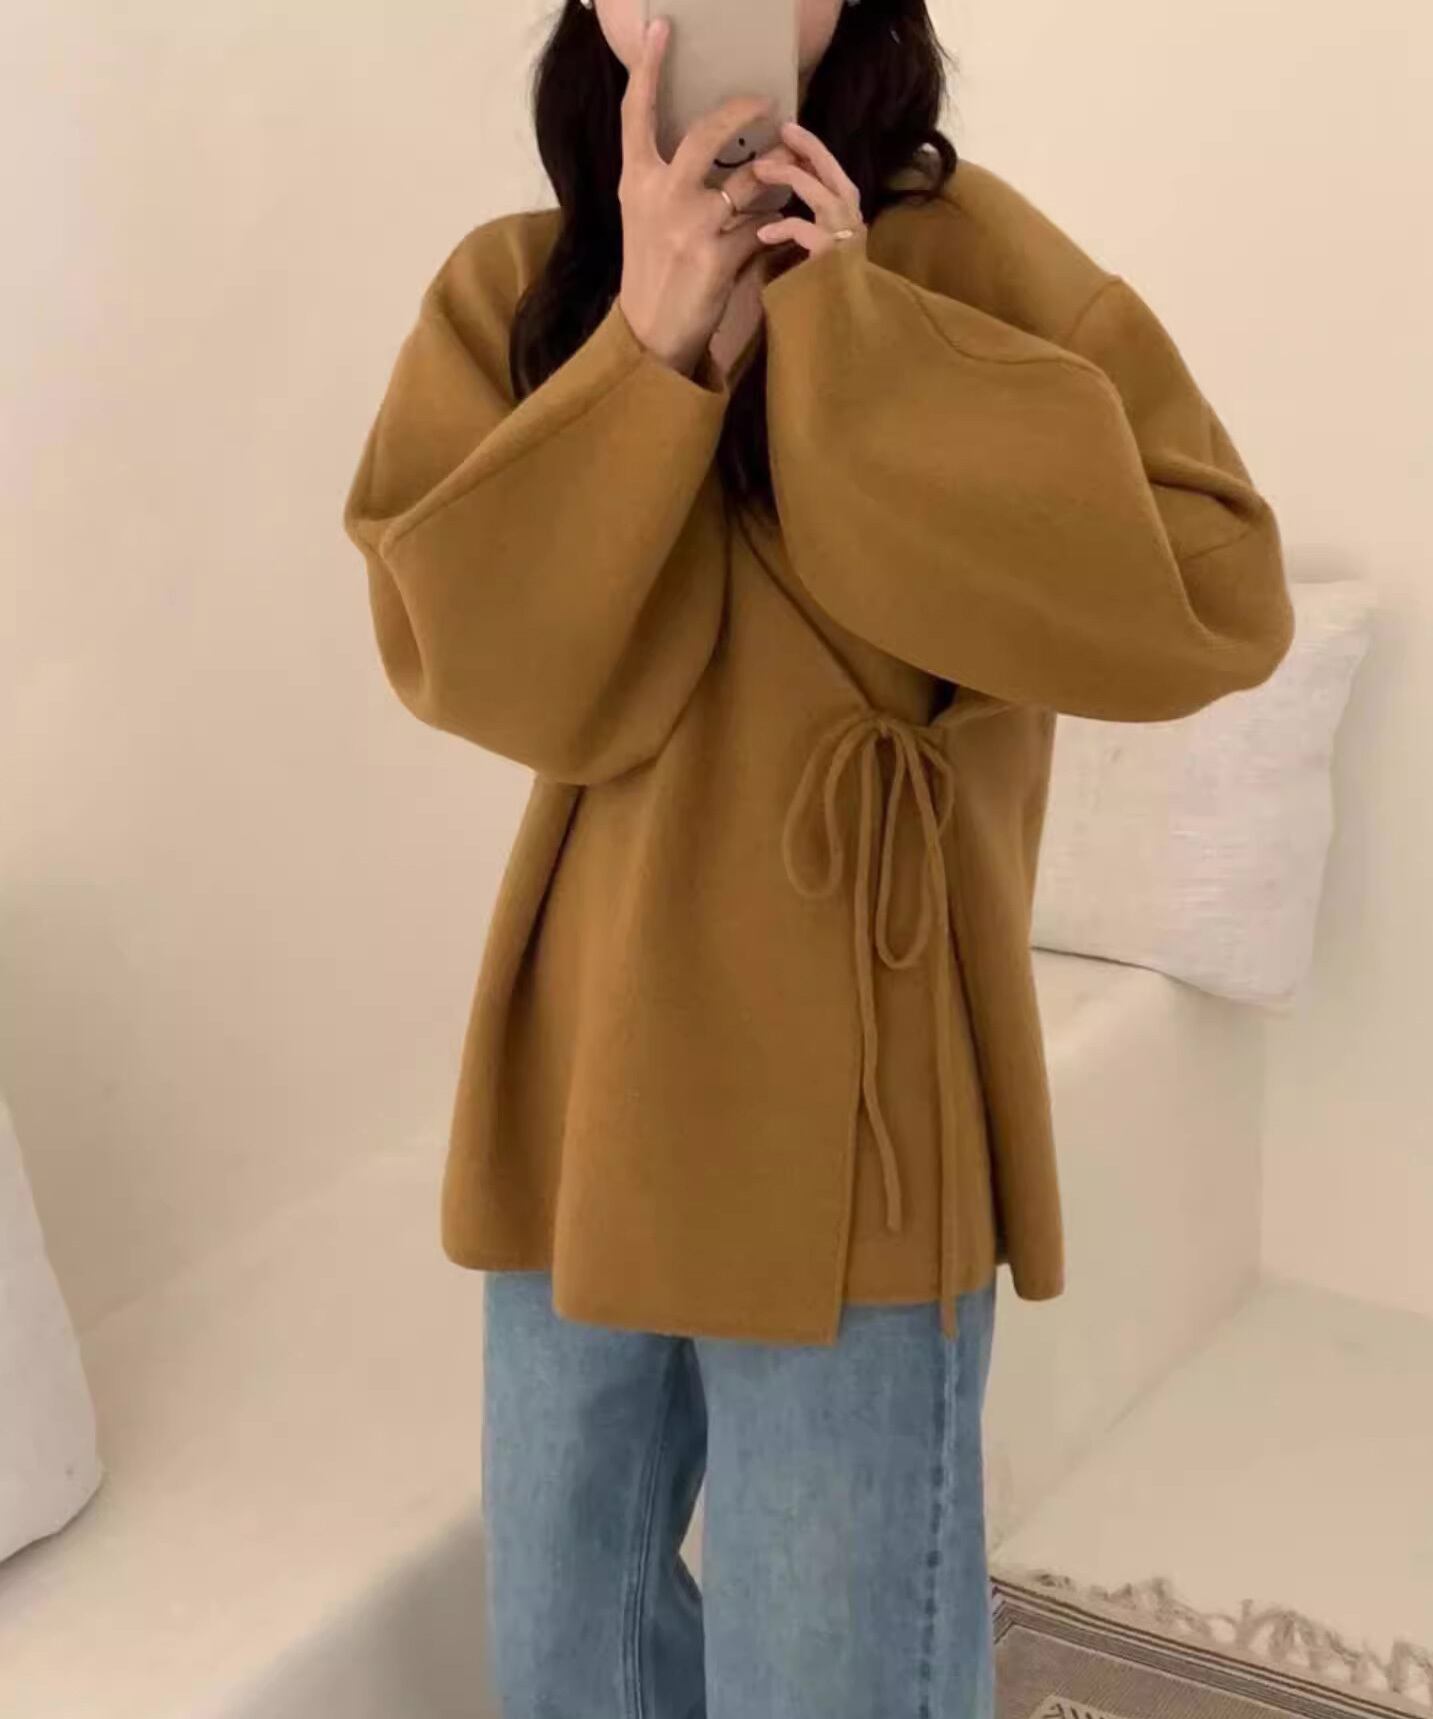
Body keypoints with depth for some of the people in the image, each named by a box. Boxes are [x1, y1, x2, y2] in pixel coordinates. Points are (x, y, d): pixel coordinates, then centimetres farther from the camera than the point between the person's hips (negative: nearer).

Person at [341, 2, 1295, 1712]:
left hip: (845, 1105, -4)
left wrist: (838, 335, -20)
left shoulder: (965, 258, -8)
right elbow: (470, 654, -11)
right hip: (585, 1073, 4)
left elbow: (1215, 604, -20)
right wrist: (650, 348, -20)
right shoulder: (511, 291, 1)